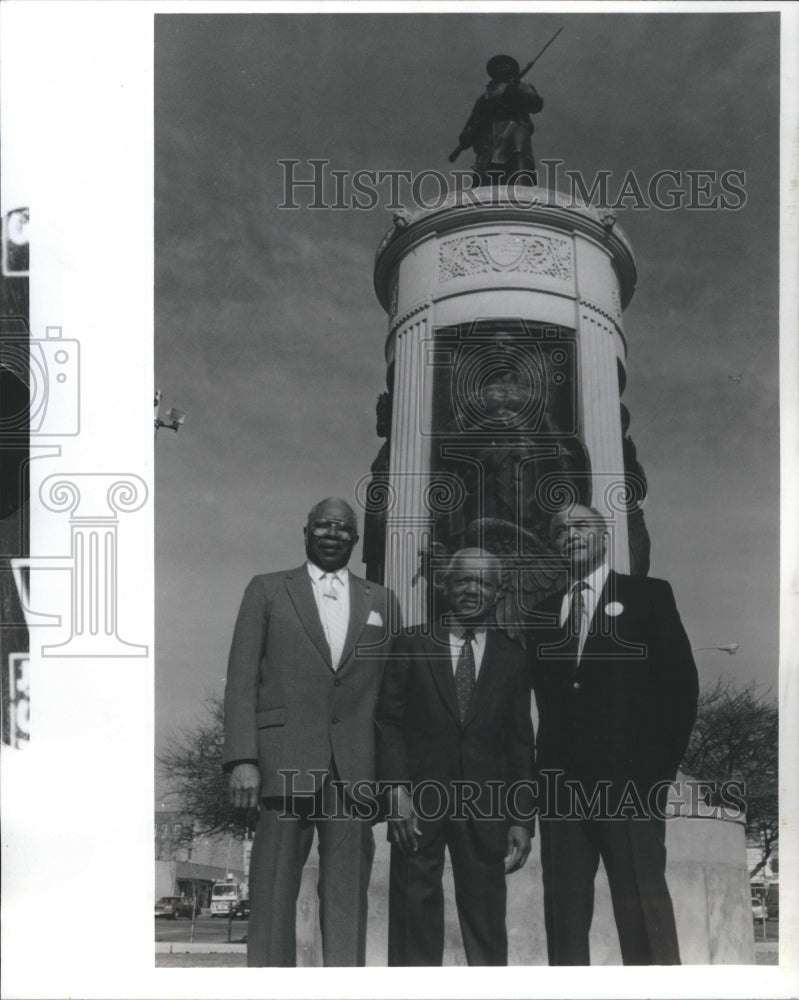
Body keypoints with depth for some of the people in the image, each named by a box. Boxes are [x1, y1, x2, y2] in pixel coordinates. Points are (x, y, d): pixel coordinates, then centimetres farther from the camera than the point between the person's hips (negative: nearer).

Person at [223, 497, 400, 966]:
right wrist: (243, 759, -7)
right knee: (274, 896, -2)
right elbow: (242, 680, 4)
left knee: (348, 900, 2)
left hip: (356, 769, 2)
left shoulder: (382, 602, 17)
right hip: (286, 765, -2)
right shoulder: (267, 591, 11)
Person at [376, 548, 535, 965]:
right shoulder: (411, 645, 7)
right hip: (418, 802, -1)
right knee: (415, 915, 0)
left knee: (487, 923, 1)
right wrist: (397, 790, -10)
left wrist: (522, 820, 4)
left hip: (485, 807, 1)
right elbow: (389, 722, 3)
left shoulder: (511, 657, 11)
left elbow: (520, 743, 10)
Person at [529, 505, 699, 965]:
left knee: (643, 904, -5)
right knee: (563, 906, 4)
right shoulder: (545, 611, 17)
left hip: (629, 779, -4)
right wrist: (542, 766, 4)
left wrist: (663, 763, -7)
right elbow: (541, 694, 16)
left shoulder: (649, 595, 6)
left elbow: (681, 681, 0)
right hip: (561, 781, 4)